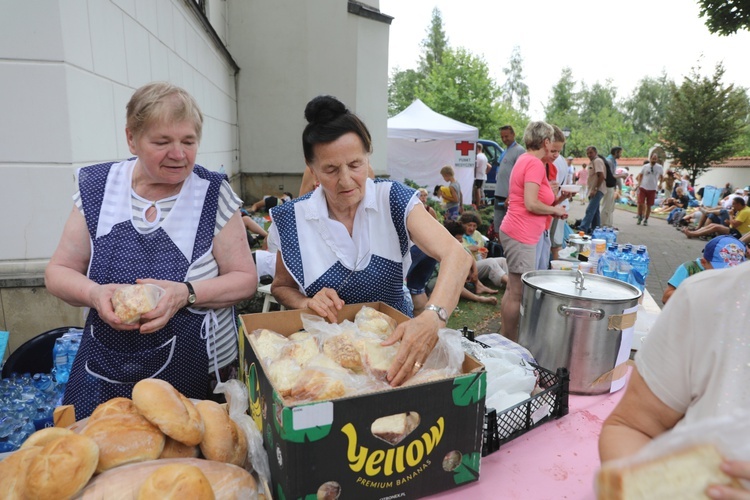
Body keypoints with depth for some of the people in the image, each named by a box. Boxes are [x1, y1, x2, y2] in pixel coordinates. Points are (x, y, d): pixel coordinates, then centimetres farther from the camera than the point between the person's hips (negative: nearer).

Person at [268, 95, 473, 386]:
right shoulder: (292, 220, -5)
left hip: (396, 338, 0)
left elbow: (456, 256, -22)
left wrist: (432, 317, -41)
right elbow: (281, 287, 10)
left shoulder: (393, 201, -9)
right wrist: (307, 303, -13)